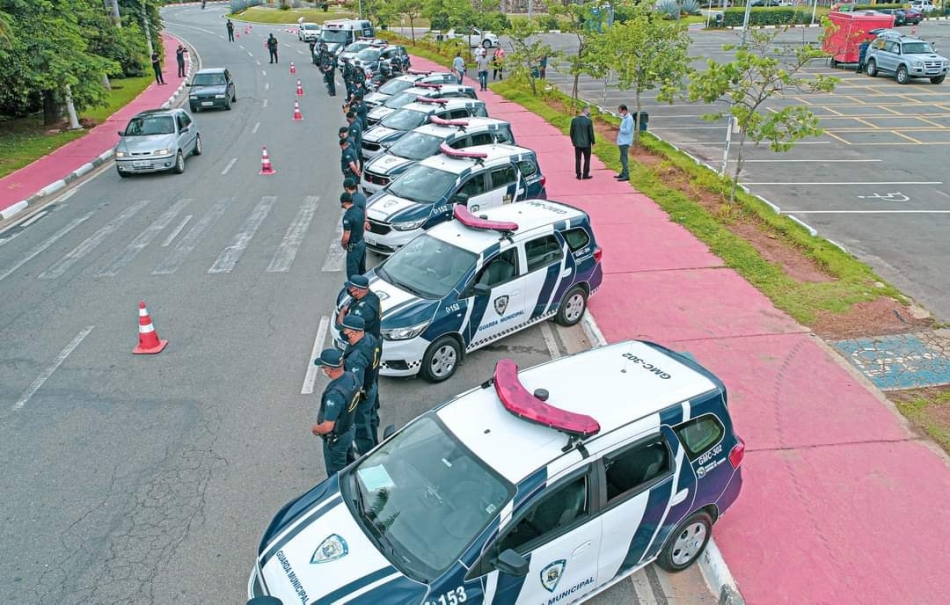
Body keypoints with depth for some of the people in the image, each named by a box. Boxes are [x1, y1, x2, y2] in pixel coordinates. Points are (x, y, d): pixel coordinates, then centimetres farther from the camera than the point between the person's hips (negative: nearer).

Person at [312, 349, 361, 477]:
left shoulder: (335, 394, -38)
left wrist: (315, 429, -13)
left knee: (336, 474, 14)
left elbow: (327, 427, -34)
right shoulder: (351, 377, -12)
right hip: (349, 430, 8)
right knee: (348, 467, 29)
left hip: (336, 439, -8)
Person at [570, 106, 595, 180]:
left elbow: (571, 132, 3)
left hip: (577, 143, 3)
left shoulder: (574, 120, -4)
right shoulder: (588, 121, -14)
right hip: (586, 144, -3)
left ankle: (579, 175, 12)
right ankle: (585, 175, 12)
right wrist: (593, 142, 3)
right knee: (587, 159, 10)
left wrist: (573, 141, 15)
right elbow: (591, 132, -10)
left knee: (578, 159, 10)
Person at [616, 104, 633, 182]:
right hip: (622, 141, 10)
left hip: (625, 142, -10)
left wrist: (618, 129, -16)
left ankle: (626, 175, -12)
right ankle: (623, 174, 23)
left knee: (623, 158, -12)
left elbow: (627, 130, -21)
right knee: (623, 158, 15)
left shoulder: (629, 119, -15)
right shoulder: (624, 118, 16)